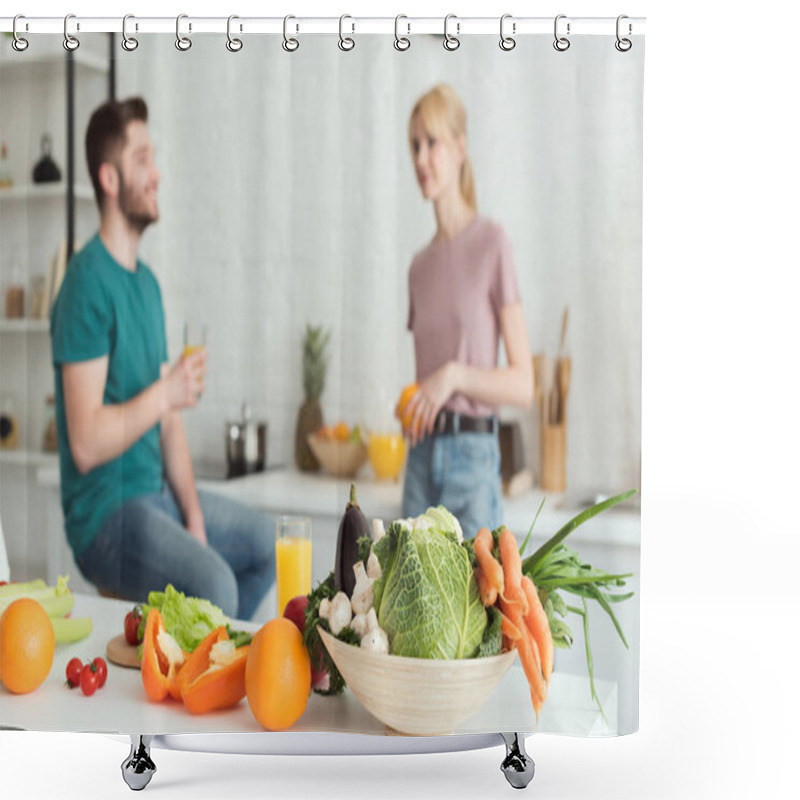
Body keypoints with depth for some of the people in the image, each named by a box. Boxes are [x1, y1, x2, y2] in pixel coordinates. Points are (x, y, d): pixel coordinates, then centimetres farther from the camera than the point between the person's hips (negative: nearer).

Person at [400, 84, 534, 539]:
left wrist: (456, 374, -19)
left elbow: (524, 385, -6)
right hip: (421, 456, 5)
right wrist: (409, 407, 0)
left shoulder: (492, 243, -4)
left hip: (473, 455, -5)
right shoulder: (420, 266, 13)